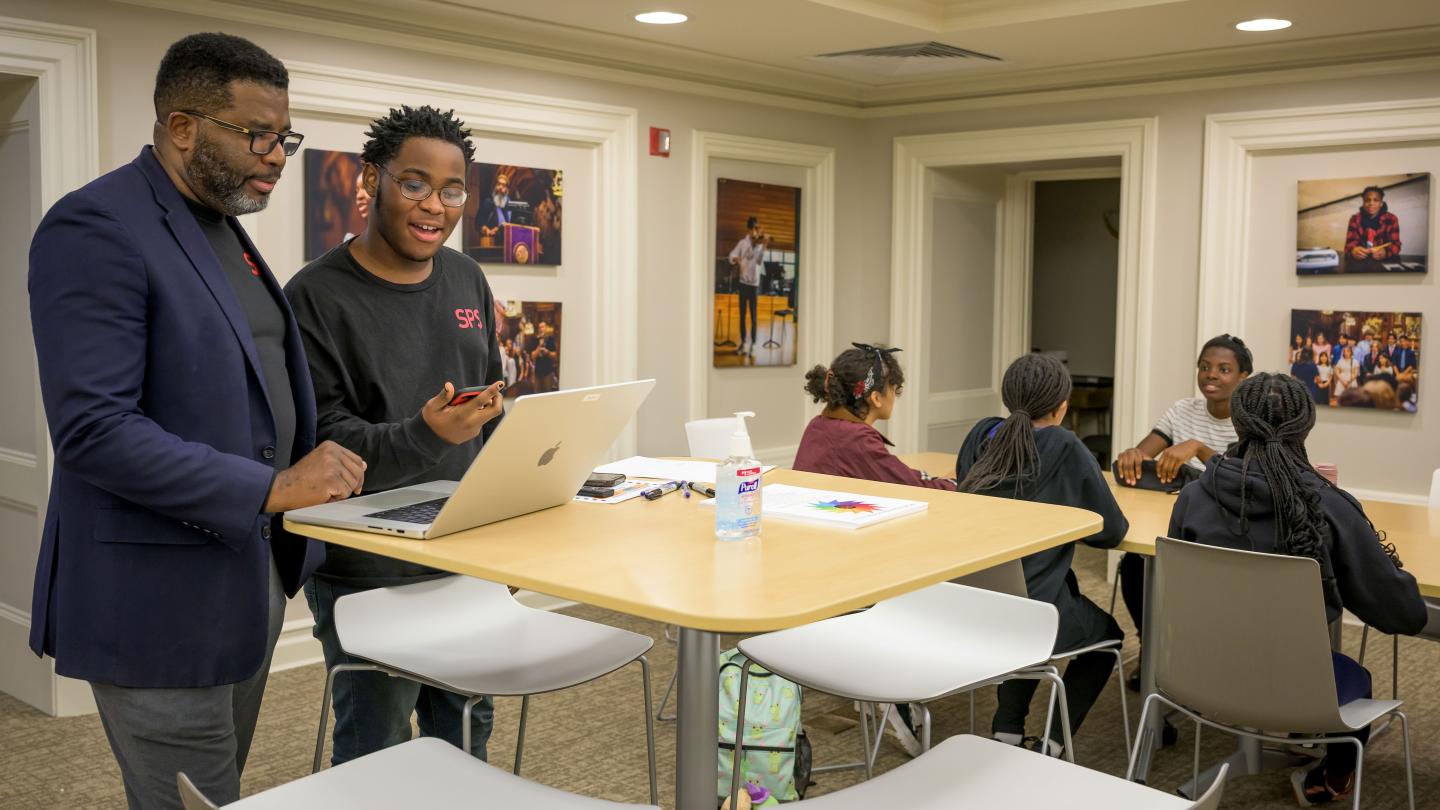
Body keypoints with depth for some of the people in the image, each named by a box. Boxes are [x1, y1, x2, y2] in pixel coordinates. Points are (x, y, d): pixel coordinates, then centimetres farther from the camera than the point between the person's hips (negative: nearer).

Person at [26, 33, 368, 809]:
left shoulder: (222, 228, 12)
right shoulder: (96, 228, -16)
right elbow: (92, 428, -24)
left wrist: (312, 482, 11)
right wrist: (272, 488, -26)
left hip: (245, 580, 9)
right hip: (160, 602, -9)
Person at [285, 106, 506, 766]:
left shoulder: (467, 280, 9)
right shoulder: (317, 297, -11)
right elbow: (324, 440, -16)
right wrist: (425, 435, -33)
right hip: (367, 573, -5)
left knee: (468, 738, 16)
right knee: (375, 757, 5)